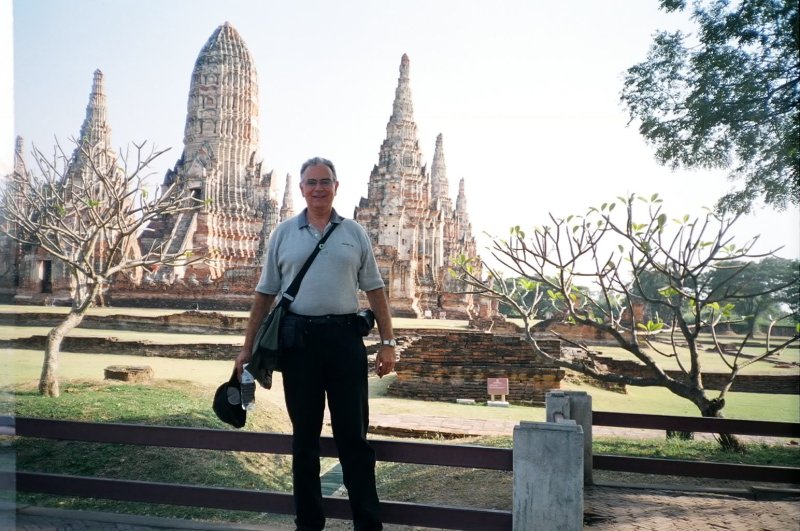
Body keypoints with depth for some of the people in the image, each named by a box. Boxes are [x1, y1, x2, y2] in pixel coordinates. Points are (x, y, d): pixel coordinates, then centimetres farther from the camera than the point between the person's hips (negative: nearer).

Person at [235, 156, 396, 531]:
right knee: (304, 436, 10)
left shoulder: (354, 233, 8)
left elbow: (375, 291, 7)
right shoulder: (283, 234, 8)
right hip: (298, 339, 1)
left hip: (345, 338, -1)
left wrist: (388, 342, 0)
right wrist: (247, 347, 5)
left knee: (353, 435, 3)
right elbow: (265, 294, 9)